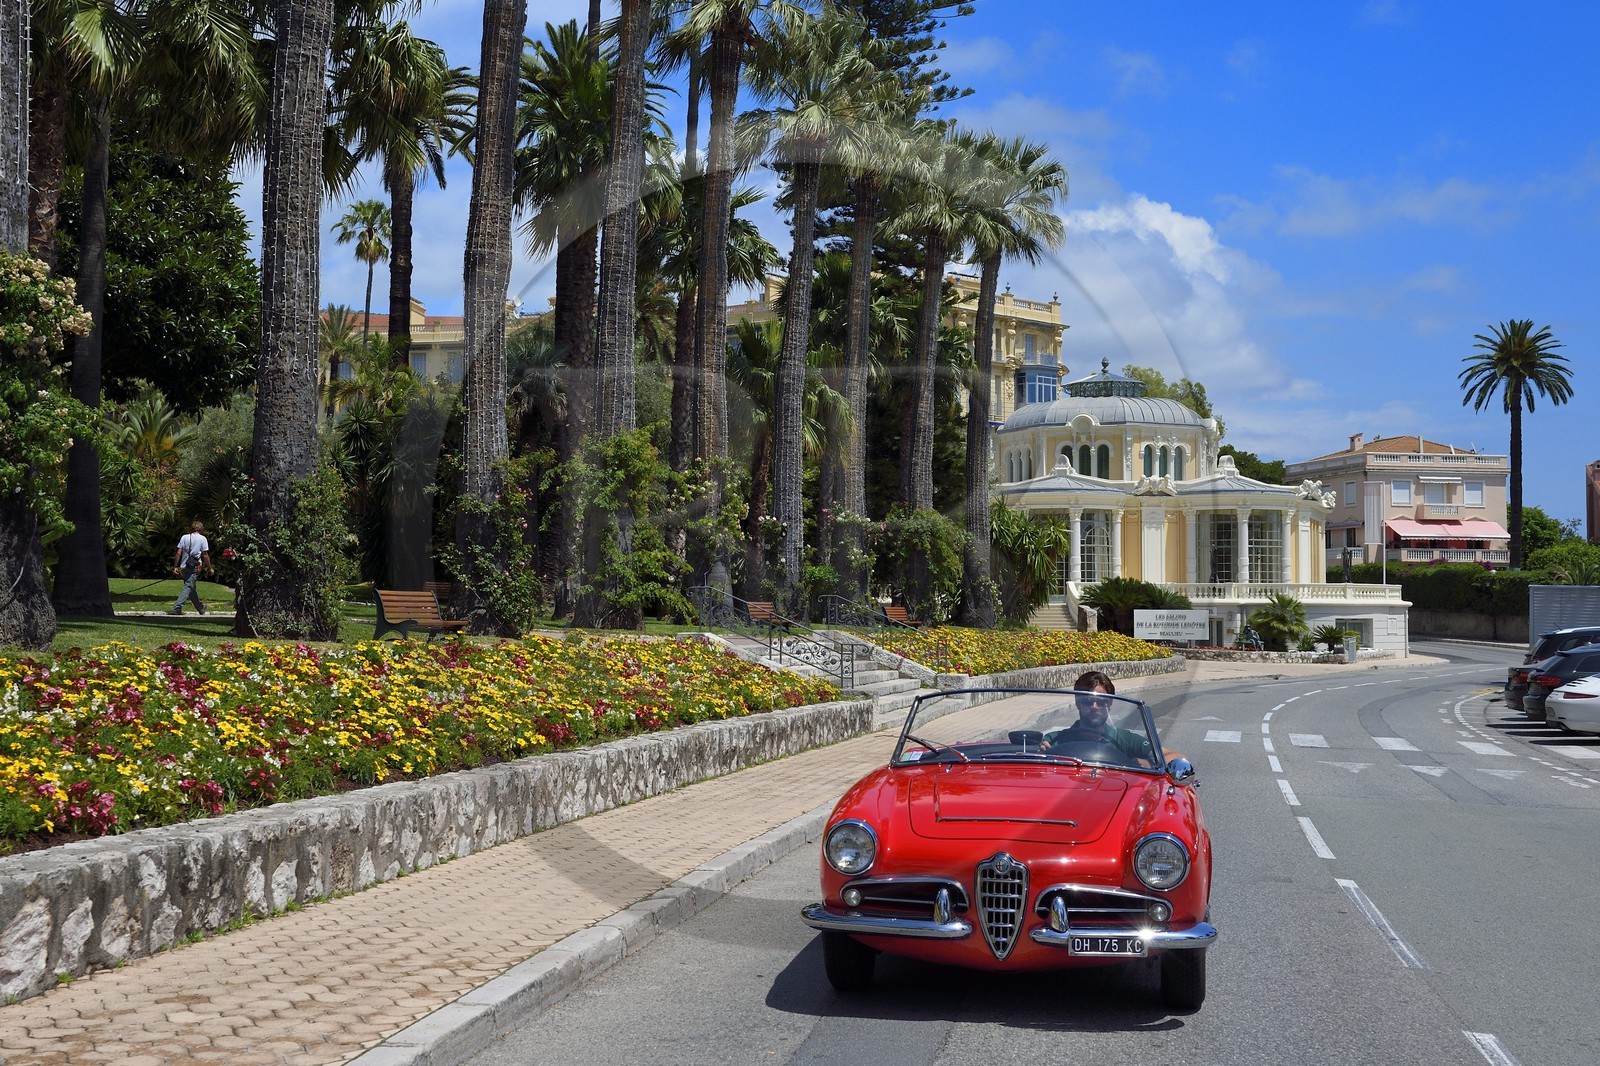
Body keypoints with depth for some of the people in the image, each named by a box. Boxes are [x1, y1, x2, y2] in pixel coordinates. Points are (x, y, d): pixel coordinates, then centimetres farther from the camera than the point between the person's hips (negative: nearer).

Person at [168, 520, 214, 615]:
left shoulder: (184, 537, 8)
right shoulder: (203, 539, -1)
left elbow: (178, 553, 3)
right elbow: (205, 555, -2)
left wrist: (175, 566, 6)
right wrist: (209, 568, 7)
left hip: (184, 567, 5)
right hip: (195, 567, -5)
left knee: (192, 588, 15)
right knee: (188, 587, -7)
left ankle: (200, 607, 29)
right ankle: (177, 608, -20)